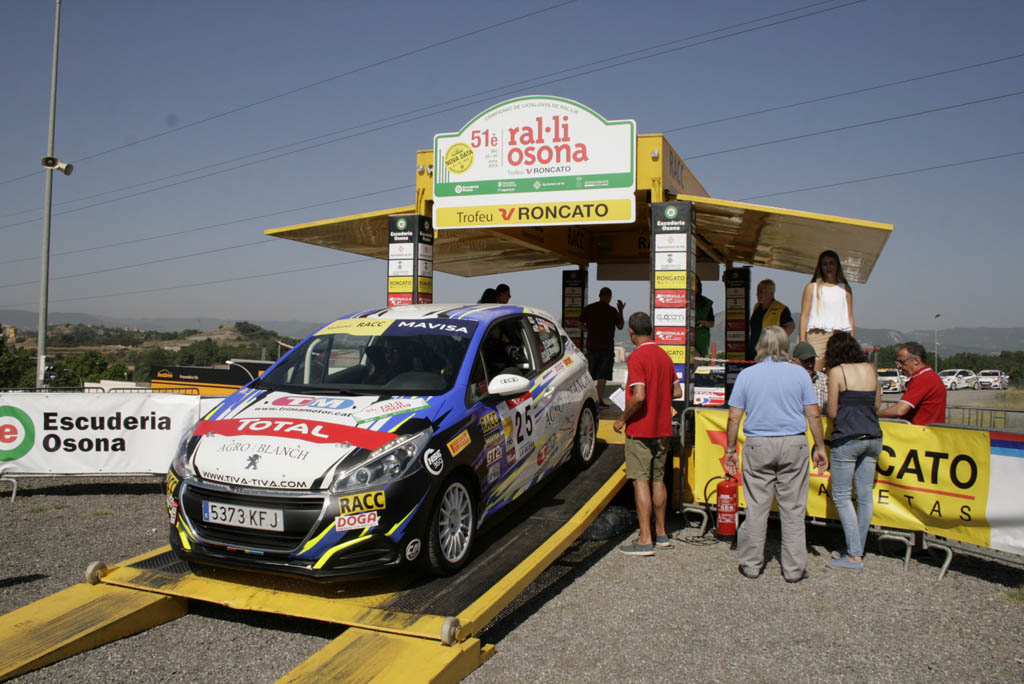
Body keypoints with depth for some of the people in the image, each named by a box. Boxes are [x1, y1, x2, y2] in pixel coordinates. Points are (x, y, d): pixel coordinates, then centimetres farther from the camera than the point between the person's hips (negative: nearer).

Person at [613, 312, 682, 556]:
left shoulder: (636, 357, -16)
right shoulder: (664, 356, 9)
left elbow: (639, 396, -24)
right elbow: (677, 391, 13)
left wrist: (622, 419, -12)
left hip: (640, 429, -8)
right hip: (663, 428, 8)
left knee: (641, 481, -4)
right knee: (658, 480, 16)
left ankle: (645, 540, -4)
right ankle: (661, 534, 24)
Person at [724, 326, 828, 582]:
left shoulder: (746, 375, 1)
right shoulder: (799, 374, 1)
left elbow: (734, 417, -1)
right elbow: (813, 415, 1)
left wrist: (730, 449, 7)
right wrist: (820, 448, 9)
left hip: (758, 446, 0)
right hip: (794, 445, 0)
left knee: (756, 508, 7)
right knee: (793, 509, 7)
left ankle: (751, 564, 14)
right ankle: (794, 568, 13)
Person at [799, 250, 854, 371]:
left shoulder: (845, 288, 16)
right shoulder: (812, 287, 10)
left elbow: (850, 316, 15)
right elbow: (804, 315, 5)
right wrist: (802, 341, -3)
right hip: (817, 334, -2)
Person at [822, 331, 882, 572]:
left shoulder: (837, 372, -6)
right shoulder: (870, 369, 9)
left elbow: (832, 413, -4)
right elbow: (877, 405, 17)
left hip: (847, 438, -6)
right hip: (873, 437, 6)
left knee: (841, 496, 1)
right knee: (865, 495, 10)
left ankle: (854, 556, -1)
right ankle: (858, 550, 19)